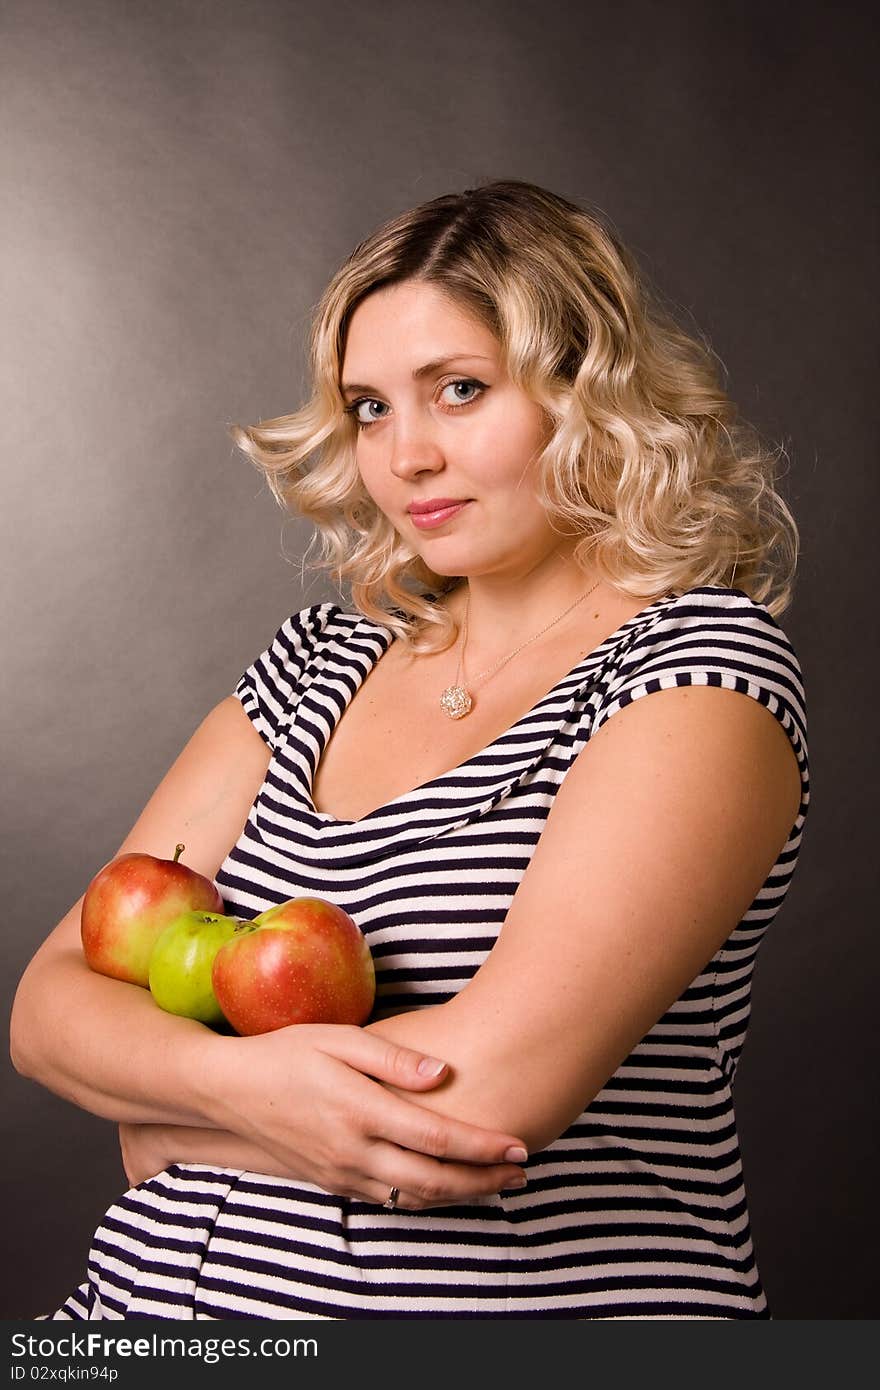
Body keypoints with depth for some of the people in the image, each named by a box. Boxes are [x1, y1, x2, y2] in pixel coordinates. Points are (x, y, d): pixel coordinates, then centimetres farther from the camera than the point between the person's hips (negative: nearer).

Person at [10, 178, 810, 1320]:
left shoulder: (702, 663, -6)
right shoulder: (320, 662, 9)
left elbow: (494, 1091, -17)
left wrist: (158, 1108, -3)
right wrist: (238, 1079, -15)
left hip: (525, 1299, -3)